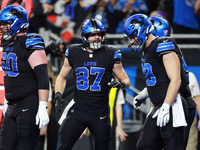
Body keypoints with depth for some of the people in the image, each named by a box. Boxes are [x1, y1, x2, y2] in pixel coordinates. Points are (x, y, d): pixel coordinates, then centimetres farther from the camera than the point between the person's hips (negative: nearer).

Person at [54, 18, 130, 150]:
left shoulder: (110, 55, -2)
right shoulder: (74, 53, 3)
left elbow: (126, 80, 5)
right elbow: (62, 77, 17)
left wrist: (121, 83, -19)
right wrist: (58, 96, 2)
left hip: (100, 114, -1)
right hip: (78, 111, 1)